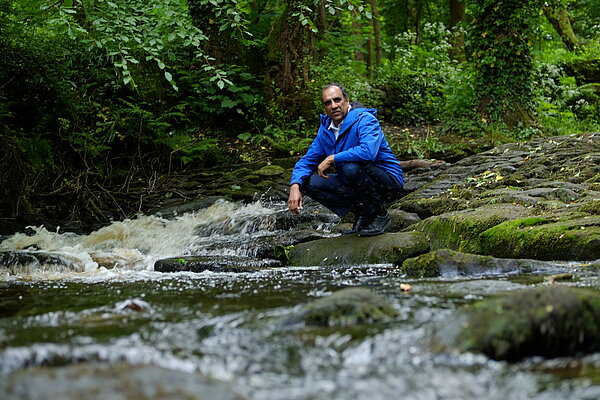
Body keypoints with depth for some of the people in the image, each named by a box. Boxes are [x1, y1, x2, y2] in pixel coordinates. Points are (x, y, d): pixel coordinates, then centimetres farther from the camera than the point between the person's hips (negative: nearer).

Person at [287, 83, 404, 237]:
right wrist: (295, 186, -13)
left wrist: (332, 159, -27)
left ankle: (380, 215, -14)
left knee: (351, 167, -36)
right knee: (308, 182, -5)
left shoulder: (365, 119, -19)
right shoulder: (325, 129, 4)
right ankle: (360, 211, 0)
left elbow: (368, 152, -38)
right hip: (357, 186, 8)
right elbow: (307, 160, 8)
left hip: (389, 182, -7)